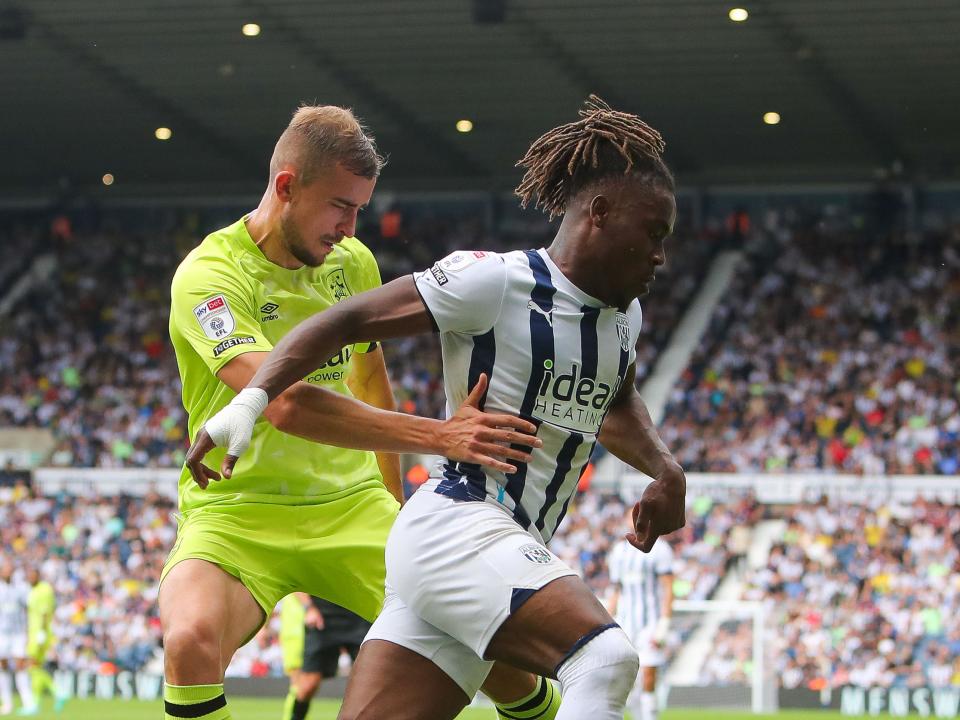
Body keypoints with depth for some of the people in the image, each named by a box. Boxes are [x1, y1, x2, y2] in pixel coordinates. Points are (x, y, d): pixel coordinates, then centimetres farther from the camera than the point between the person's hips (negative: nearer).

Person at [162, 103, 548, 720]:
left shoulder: (355, 262, 5)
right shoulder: (210, 275, -18)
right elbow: (287, 405, -33)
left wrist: (394, 505, 27)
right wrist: (439, 436, -39)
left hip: (352, 506, 6)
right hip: (237, 513, -5)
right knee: (192, 639, -36)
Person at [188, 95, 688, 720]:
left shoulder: (624, 313, 15)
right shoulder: (495, 281, -10)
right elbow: (346, 321, -7)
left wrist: (665, 468, 17)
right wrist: (252, 399, -18)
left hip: (516, 555, 8)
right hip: (456, 526, -8)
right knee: (607, 658, -29)